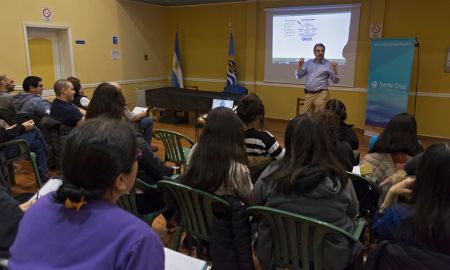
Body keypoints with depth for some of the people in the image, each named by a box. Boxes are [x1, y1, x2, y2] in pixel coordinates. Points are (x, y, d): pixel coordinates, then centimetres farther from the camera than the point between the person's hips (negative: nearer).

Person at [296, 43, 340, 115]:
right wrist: (300, 64, -6)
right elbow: (298, 76, 7)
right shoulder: (308, 63, 9)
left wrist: (334, 69, -18)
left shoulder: (328, 64, -1)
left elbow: (335, 81, -3)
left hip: (321, 95, -4)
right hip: (308, 94, 4)